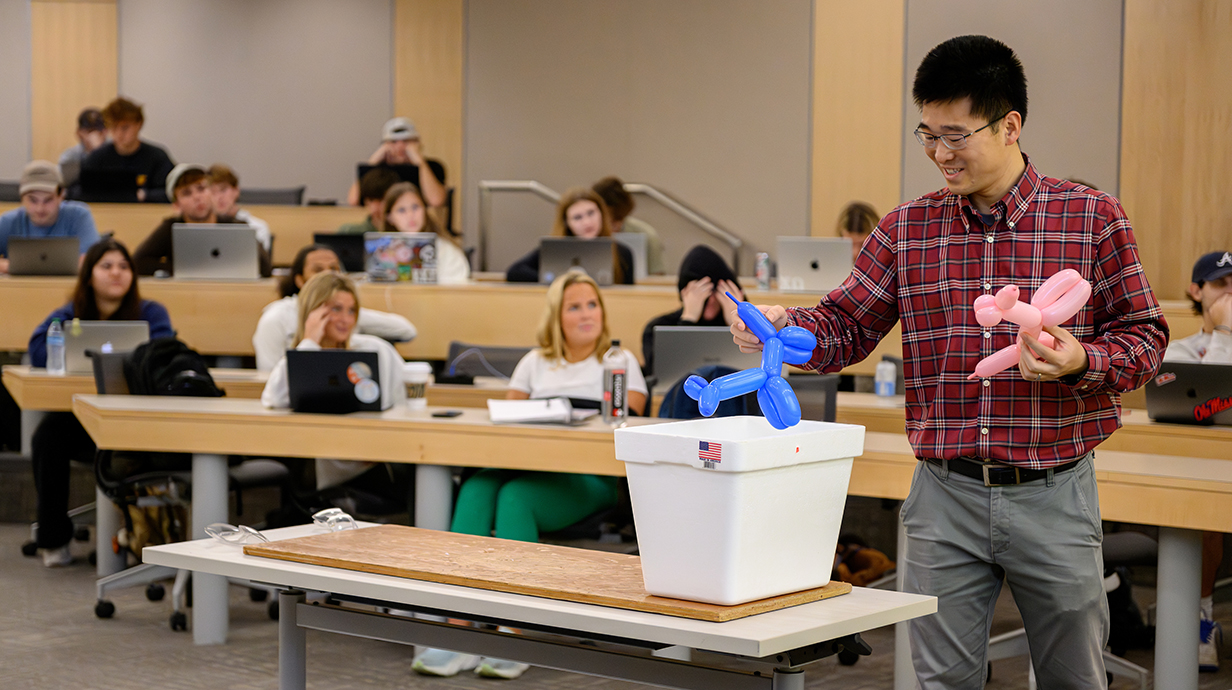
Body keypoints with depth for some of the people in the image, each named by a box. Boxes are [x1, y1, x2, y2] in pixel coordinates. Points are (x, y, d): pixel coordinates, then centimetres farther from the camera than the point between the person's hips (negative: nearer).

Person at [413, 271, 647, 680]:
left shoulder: (620, 361, 17)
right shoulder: (535, 362, 27)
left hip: (587, 479, -3)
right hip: (527, 464, 4)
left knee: (515, 496, -36)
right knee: (475, 490, -32)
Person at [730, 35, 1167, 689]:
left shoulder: (1092, 217, -2)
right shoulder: (907, 228, 5)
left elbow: (1144, 335, -1)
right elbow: (846, 326, 5)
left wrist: (1082, 362, -21)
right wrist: (783, 325, -15)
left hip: (1053, 495, -1)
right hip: (944, 496, 2)